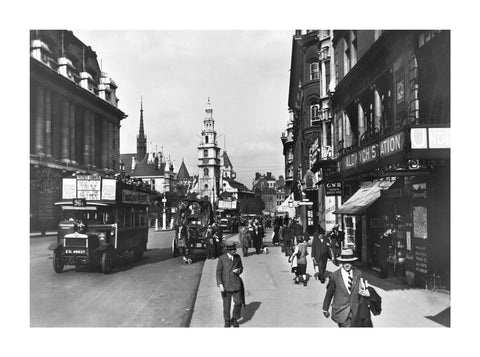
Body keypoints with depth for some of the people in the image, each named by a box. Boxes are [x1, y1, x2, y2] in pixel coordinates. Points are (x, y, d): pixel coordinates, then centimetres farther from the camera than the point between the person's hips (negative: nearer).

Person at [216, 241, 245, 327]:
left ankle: (234, 319, 26)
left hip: (236, 283, 2)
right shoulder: (222, 258, -8)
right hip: (226, 284, -2)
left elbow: (241, 268, 14)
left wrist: (239, 270, -10)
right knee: (226, 304, 7)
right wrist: (220, 284, -15)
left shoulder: (238, 257, 1)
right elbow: (218, 272, -7)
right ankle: (227, 321, 29)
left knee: (238, 302, 1)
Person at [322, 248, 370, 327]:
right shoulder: (334, 276, -9)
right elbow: (329, 293, 1)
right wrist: (325, 309, 8)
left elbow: (361, 290, 10)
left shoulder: (358, 274, -1)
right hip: (341, 312, -3)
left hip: (355, 312, 4)